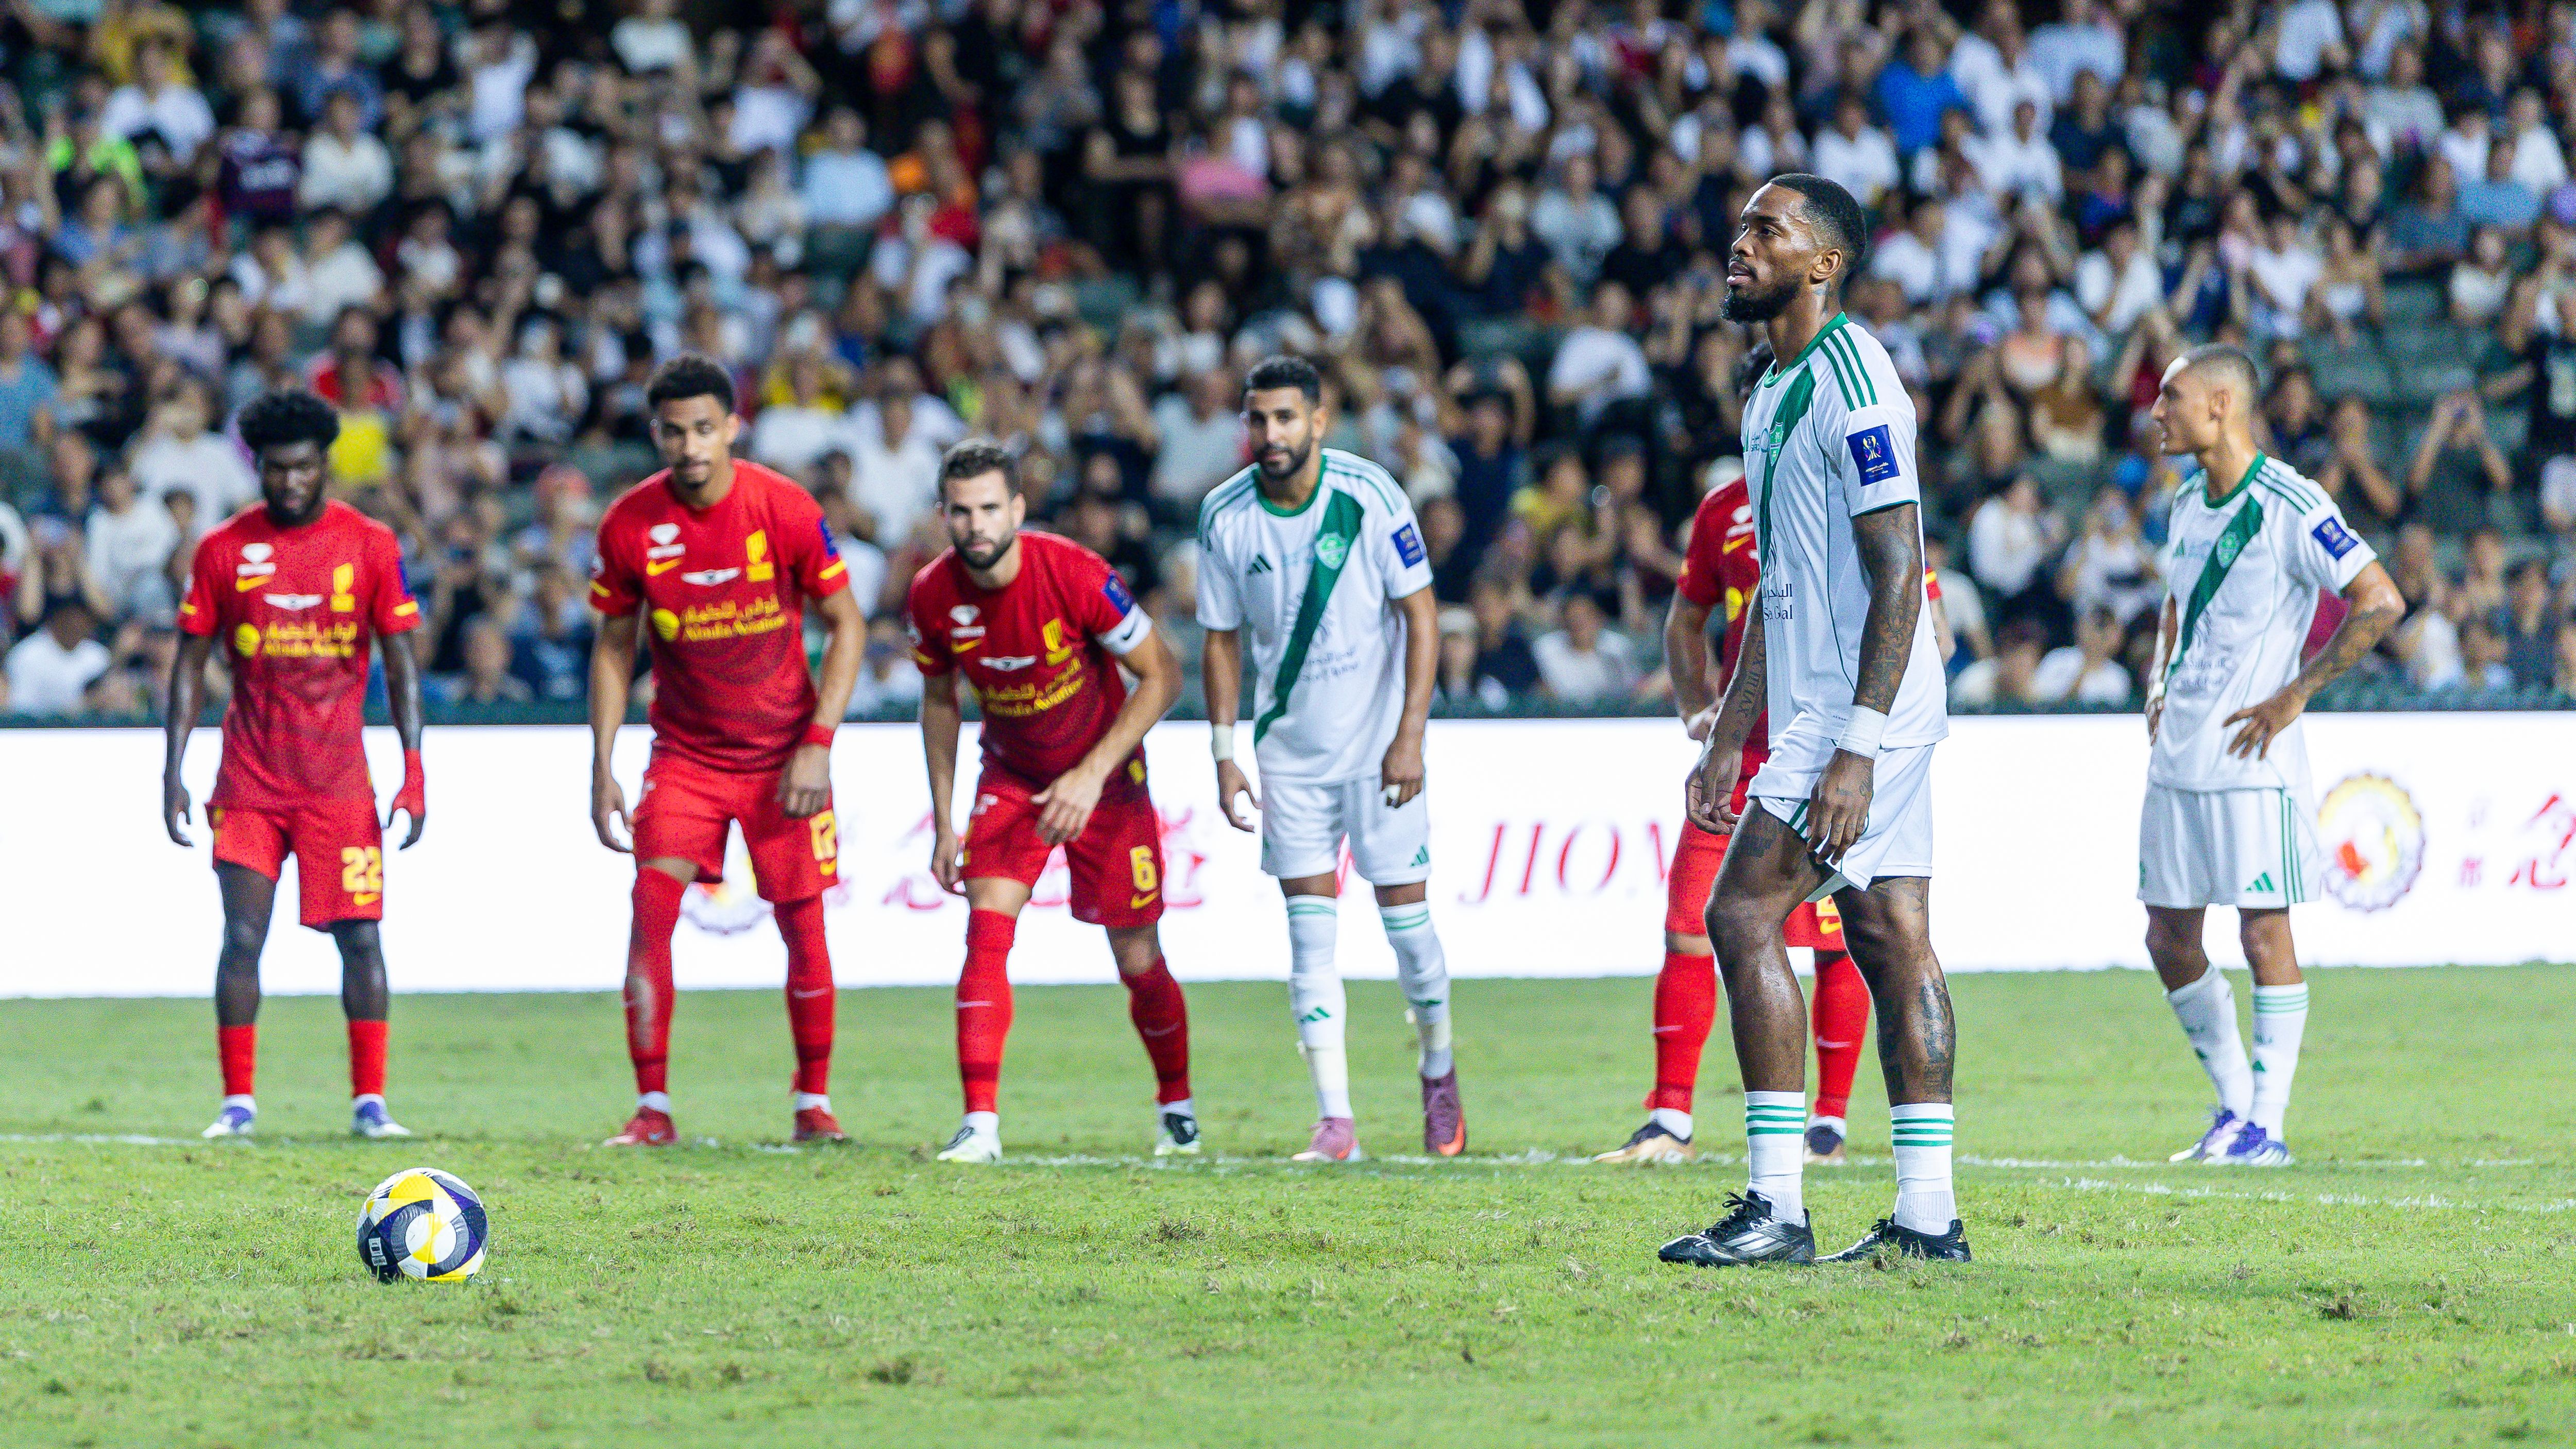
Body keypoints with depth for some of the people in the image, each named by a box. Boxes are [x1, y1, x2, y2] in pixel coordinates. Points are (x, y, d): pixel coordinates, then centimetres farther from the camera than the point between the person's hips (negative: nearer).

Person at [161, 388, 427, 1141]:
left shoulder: (371, 546, 0)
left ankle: (370, 1101, 2)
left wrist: (414, 772, -6)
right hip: (249, 780, 0)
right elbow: (190, 662, 6)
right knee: (242, 937, -5)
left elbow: (400, 661, 2)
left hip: (340, 781, 0)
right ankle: (238, 1101, 2)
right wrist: (173, 773, -1)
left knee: (360, 937, -4)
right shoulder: (223, 550, 2)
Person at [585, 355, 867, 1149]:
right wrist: (602, 767, -2)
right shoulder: (631, 524, -8)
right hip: (684, 751, 1)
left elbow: (846, 623, -4)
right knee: (651, 911, -13)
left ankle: (814, 1102, 14)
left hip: (782, 752, -1)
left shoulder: (784, 509, -13)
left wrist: (818, 743, -12)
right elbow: (614, 647, 4)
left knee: (802, 921, -1)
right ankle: (653, 1107, -7)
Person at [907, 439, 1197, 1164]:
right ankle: (980, 1123, -20)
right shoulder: (933, 595, -16)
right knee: (987, 932, -18)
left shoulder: (1077, 575, -27)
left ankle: (1176, 1104, 28)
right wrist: (943, 821, 1)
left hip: (1103, 773, -2)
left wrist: (1093, 775, -23)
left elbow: (1162, 676, -17)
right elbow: (939, 700, 4)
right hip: (1010, 775, 2)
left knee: (1137, 961, 2)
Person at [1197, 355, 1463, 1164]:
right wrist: (1225, 752, 1)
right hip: (1290, 752, 2)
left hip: (1379, 741, -2)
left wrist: (1410, 734, -15)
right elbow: (1223, 640, 7)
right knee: (1310, 930, -3)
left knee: (1405, 911, -1)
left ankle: (1439, 1076, 23)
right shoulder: (1225, 517, -4)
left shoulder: (1368, 496, -13)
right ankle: (1334, 1120, -3)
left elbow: (1420, 613, -9)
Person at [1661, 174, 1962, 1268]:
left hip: (1860, 709, -10)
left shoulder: (1852, 382, -14)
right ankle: (1927, 1215, 6)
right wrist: (1728, 741, 22)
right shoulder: (1774, 392, 17)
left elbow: (1899, 577, -19)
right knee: (1889, 938, 7)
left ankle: (1777, 1208, -12)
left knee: (1744, 914, -12)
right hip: (1817, 711, 10)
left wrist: (1855, 748, -24)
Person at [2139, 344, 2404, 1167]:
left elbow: (2381, 603, -15)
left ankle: (2266, 1126, -1)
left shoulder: (2289, 506, -12)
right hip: (2177, 758, 8)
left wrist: (2296, 694, -15)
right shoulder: (2186, 504, 12)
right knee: (2169, 939, 8)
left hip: (2253, 760, -8)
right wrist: (2160, 682, 14)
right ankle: (2235, 1107, 20)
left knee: (2265, 934, -5)